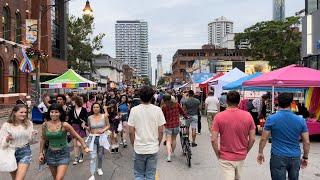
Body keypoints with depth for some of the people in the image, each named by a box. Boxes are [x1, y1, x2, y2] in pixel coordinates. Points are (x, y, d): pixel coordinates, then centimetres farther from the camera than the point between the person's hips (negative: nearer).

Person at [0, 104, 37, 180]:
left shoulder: (29, 123, -6)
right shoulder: (6, 125, -11)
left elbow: (29, 141, 4)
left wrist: (32, 136, -16)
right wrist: (7, 139, -29)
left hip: (25, 152, 0)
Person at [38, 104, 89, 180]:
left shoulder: (64, 125, -15)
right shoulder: (45, 125, -4)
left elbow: (77, 136, -7)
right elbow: (43, 139, 11)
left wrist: (85, 147, -9)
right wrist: (41, 153, 13)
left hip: (63, 154, -4)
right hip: (50, 154, 4)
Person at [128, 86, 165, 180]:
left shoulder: (134, 110, -9)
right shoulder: (157, 110, -8)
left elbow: (131, 131, -7)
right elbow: (161, 131, -5)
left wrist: (134, 144, 10)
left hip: (139, 148, 0)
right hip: (153, 148, 1)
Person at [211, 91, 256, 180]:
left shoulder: (219, 116, -14)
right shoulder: (248, 115, -8)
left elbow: (213, 139, -16)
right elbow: (252, 138, -5)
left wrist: (218, 154, -1)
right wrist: (246, 151, 11)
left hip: (225, 157, -3)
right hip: (241, 156, 3)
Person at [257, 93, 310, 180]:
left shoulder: (271, 119, -10)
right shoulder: (300, 120, -2)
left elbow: (263, 139, -6)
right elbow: (307, 142, 2)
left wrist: (260, 153, 8)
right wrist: (305, 157, 15)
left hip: (278, 157, -3)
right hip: (295, 157, 3)